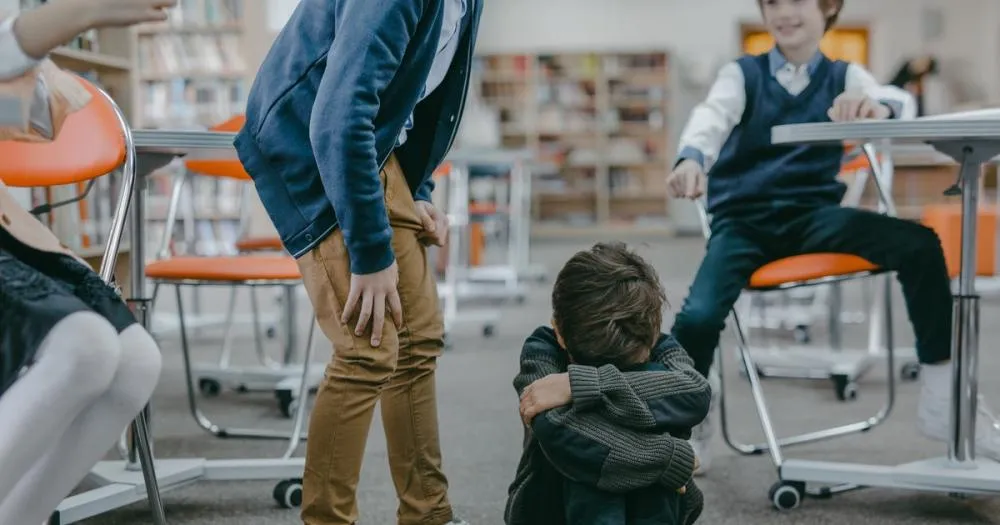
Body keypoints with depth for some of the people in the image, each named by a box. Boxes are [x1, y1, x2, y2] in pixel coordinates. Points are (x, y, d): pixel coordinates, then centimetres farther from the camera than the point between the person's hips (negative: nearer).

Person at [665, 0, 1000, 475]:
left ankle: (942, 399, -8)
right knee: (697, 316, -29)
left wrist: (877, 107, -40)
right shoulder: (741, 74, 7)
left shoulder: (845, 76, 10)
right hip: (743, 219, -1)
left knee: (920, 245, -23)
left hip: (813, 214, 1)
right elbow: (712, 118, -15)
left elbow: (901, 103, -12)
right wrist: (692, 159, -41)